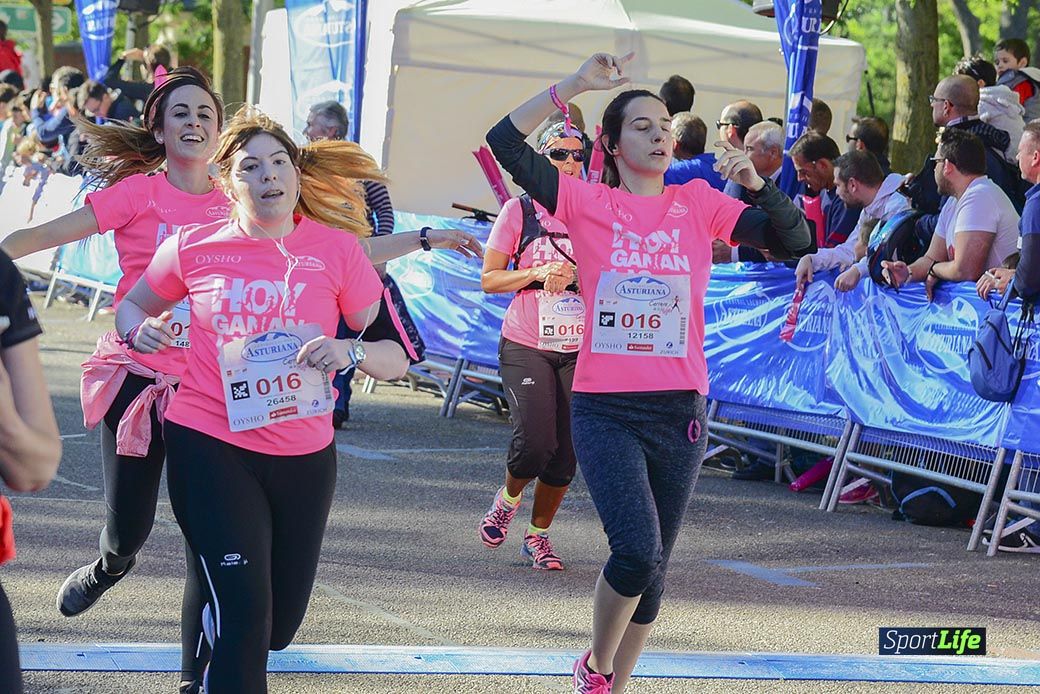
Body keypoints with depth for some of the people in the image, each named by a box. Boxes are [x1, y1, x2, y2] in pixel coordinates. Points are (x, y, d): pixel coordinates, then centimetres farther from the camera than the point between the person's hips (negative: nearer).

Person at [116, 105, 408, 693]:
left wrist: (350, 351, -22)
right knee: (245, 614, -15)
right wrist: (138, 331, -5)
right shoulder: (193, 247, -2)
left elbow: (397, 357, -1)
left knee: (278, 626, 14)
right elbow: (134, 305, 18)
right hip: (210, 446, -2)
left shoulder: (337, 248, -2)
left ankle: (217, 626, 49)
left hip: (304, 454, 2)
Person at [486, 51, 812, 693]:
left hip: (680, 411, 3)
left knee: (653, 562, 9)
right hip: (604, 410, -3)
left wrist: (758, 185, -15)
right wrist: (577, 84, -10)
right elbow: (506, 141, -8)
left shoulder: (699, 203, 6)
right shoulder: (588, 203, 1)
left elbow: (798, 241, 1)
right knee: (637, 550, -18)